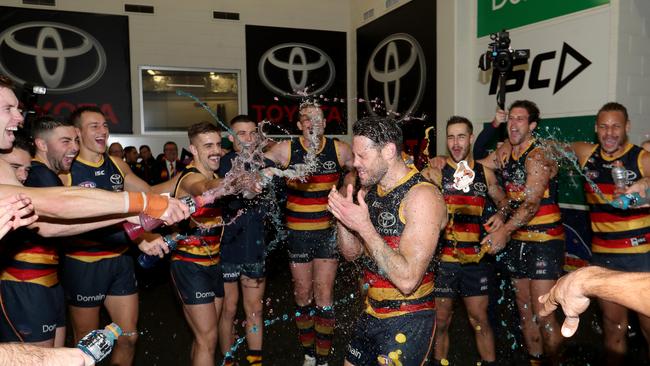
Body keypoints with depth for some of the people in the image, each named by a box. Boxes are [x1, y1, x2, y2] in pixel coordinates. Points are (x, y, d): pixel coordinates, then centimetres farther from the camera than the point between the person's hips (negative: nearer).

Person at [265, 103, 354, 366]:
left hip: (328, 232, 0)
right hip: (298, 233, 0)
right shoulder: (287, 150, -7)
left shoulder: (339, 150, -3)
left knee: (324, 297, 0)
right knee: (303, 295, 11)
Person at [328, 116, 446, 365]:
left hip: (408, 321, -7)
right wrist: (342, 217, -10)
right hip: (371, 314, 7)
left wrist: (364, 226, -28)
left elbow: (407, 280, -27)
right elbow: (352, 253, 8)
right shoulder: (369, 191, 3)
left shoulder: (422, 195, -22)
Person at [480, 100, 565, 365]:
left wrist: (504, 231, -38)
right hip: (517, 240, 7)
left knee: (543, 315, -9)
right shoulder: (505, 151, 7)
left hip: (545, 241, -7)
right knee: (525, 310, 13)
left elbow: (532, 203, -25)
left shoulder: (538, 156, -15)